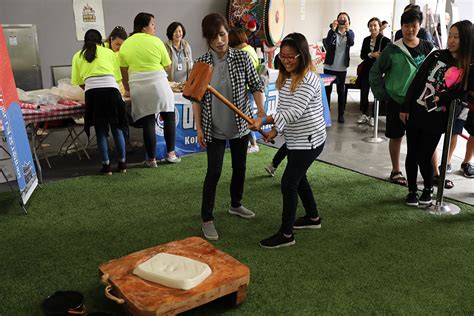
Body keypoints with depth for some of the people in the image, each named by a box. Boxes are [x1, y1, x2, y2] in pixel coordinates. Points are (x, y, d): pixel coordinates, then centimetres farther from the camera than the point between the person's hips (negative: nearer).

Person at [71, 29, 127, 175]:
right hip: (111, 89, 0)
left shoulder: (78, 56, 18)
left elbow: (79, 82, 12)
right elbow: (117, 76, 14)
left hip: (92, 92, 0)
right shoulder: (109, 52, 19)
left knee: (101, 130, 8)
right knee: (117, 128, 10)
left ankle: (106, 166, 10)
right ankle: (122, 164, 16)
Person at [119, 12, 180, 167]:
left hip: (138, 87, 3)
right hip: (159, 84, -2)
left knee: (148, 122, 6)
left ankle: (151, 159, 11)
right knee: (169, 117, 12)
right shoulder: (156, 41, -3)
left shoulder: (125, 45, 7)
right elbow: (168, 66, 3)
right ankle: (171, 153, 16)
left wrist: (128, 90, 21)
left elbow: (124, 73, 9)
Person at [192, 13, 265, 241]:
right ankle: (207, 219, 11)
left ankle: (236, 205, 39)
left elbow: (255, 86, -1)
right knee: (214, 172, -3)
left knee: (240, 167, 16)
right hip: (214, 128, -2)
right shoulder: (201, 64, -9)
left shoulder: (241, 57, -8)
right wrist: (199, 128, -5)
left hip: (240, 125, 3)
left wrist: (261, 113, -12)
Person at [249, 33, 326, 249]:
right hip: (295, 140, 10)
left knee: (288, 183, -8)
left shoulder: (308, 79, -21)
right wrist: (275, 130, -2)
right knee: (298, 178, 21)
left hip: (308, 140, -10)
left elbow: (294, 112, -29)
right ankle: (313, 217, 40)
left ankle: (286, 234, 4)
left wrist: (264, 120, -34)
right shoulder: (286, 77, 8)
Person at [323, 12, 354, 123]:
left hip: (342, 68, 1)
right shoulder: (332, 32, -3)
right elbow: (327, 44, -21)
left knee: (341, 91, 6)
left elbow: (351, 43, -18)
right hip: (329, 66, -1)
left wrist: (347, 30, -34)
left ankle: (341, 114, 12)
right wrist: (333, 29, -33)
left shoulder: (350, 33, 3)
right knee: (327, 90, 5)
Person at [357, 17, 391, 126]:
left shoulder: (385, 40, -8)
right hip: (366, 70, 4)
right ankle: (364, 114, 21)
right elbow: (362, 55, 3)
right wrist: (371, 55, -14)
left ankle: (372, 116, 14)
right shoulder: (366, 40, 6)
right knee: (364, 93, 6)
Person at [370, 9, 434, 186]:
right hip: (397, 101, -2)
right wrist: (382, 95, -4)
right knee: (396, 137, 9)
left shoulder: (428, 48, 1)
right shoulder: (392, 50, -8)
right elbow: (375, 73, -2)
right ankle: (396, 171, 26)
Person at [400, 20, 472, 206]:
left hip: (436, 120, -2)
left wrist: (441, 98, -20)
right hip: (415, 113, 2)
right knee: (412, 154, 8)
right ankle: (412, 191, 25)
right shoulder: (437, 56, 3)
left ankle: (428, 189, 27)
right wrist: (405, 107, -2)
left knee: (424, 157, 0)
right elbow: (417, 81, 1)